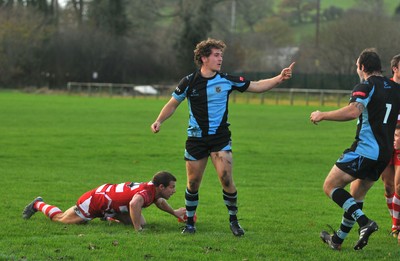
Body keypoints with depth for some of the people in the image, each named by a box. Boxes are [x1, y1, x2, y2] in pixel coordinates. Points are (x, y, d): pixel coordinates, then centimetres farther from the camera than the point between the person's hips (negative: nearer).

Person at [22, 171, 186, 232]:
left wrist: (174, 212, 11)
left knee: (141, 222, 2)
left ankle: (107, 217, 24)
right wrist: (137, 229, -49)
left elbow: (159, 201, 19)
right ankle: (38, 205, 38)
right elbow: (134, 204, -59)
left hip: (107, 192, 8)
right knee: (61, 219, 12)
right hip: (95, 201, -8)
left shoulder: (153, 189, -8)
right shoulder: (146, 191, -35)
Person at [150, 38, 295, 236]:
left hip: (220, 137, 0)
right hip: (196, 138, 0)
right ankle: (190, 222, 20)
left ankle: (233, 220, 4)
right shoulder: (189, 82, -4)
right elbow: (173, 104, 8)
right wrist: (159, 121, -7)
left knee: (226, 180, -13)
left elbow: (256, 86, 5)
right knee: (193, 183, 3)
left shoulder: (227, 80, -2)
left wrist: (279, 79, -7)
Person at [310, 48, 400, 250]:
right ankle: (337, 240, 27)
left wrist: (322, 115, -17)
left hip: (364, 149, -8)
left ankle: (364, 222, -17)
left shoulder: (366, 86, -10)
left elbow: (353, 111, -27)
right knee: (356, 196, 20)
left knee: (330, 186, -2)